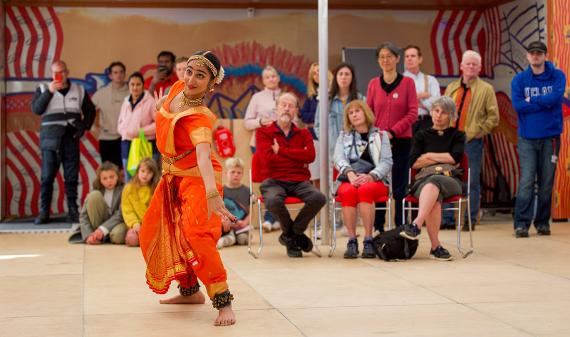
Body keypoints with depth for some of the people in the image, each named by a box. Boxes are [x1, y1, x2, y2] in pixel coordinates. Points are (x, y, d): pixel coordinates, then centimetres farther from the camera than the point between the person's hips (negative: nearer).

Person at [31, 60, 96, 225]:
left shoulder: (79, 90, 12)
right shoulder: (43, 89, 7)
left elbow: (90, 110, 18)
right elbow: (36, 109, -8)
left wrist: (84, 128, 5)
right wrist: (49, 92, -16)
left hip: (71, 139, 2)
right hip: (50, 140, -1)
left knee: (72, 177, 2)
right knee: (47, 177, -3)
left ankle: (73, 212, 7)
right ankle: (43, 213, 1)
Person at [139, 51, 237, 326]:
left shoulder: (199, 117, -30)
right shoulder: (178, 88, -10)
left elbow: (203, 154, -47)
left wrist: (212, 193, -60)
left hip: (196, 178, -9)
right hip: (172, 176, 9)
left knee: (195, 233, -29)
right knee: (152, 235, 15)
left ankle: (223, 302, -21)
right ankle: (190, 291, 30)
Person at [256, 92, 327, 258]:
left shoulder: (303, 134, 18)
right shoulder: (263, 133, 9)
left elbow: (310, 155, -4)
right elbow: (268, 159, -8)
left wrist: (280, 150, -6)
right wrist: (298, 158, 0)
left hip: (299, 181, 3)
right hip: (274, 181, -3)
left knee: (319, 197, -29)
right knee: (273, 201, -37)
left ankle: (290, 235, -3)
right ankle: (295, 234, -4)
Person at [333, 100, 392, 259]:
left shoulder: (380, 135, 17)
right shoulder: (344, 136, 22)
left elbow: (387, 161, 2)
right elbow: (338, 158, 4)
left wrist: (370, 176, -18)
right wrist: (350, 174, -19)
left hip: (375, 180, -1)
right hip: (349, 180, 1)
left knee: (364, 190, -37)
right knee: (348, 192, -35)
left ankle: (368, 240, -35)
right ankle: (351, 241, -33)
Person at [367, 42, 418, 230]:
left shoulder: (407, 82, 0)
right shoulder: (373, 84, 7)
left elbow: (412, 113, -4)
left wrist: (392, 132, -13)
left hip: (401, 141, -2)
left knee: (399, 186, 2)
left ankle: (401, 227, 8)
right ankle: (378, 228, 10)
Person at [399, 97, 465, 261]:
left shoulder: (457, 135, 20)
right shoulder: (421, 135, 22)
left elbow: (456, 157, 0)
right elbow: (414, 162, 6)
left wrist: (429, 156, 5)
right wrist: (444, 159, 4)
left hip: (450, 180, -1)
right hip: (423, 181, 1)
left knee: (434, 181, -40)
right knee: (434, 198, -38)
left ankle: (416, 225, -58)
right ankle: (436, 246, -43)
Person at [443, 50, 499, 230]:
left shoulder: (486, 89, 2)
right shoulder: (451, 87, 14)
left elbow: (493, 117, -1)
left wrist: (477, 131, -7)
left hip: (472, 141, -4)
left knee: (473, 181, 0)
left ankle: (470, 220, 7)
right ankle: (448, 219, 11)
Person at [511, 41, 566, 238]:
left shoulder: (557, 76, 4)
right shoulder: (519, 79, 5)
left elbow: (555, 98, -14)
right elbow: (517, 104, -10)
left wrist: (531, 101, -7)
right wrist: (544, 103, -9)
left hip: (550, 136, 1)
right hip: (527, 138, 0)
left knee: (547, 182, 5)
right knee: (526, 181, -8)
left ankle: (543, 222, 13)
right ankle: (522, 223, -8)